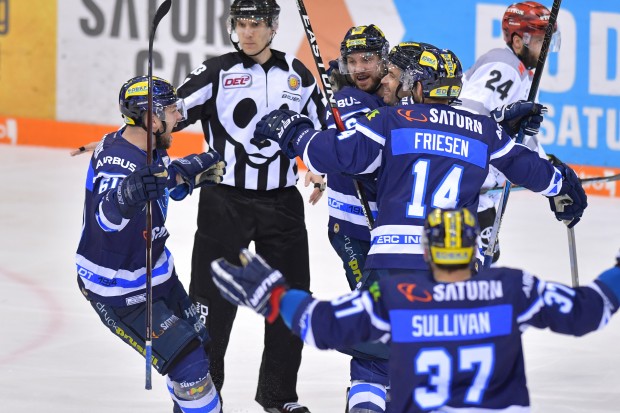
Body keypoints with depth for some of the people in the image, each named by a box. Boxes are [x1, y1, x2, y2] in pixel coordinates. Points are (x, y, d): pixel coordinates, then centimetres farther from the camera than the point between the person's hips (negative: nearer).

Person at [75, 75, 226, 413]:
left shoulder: (150, 147, -3)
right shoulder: (118, 161, -31)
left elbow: (170, 180, 19)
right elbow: (107, 217, -50)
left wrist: (194, 172, 1)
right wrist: (128, 194, -70)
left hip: (156, 271, 10)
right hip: (118, 289, -10)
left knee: (198, 342, 23)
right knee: (188, 362, -13)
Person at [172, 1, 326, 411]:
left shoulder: (297, 74, 7)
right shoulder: (216, 72, -4)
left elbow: (318, 125, 19)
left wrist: (320, 167, 7)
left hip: (281, 202, 3)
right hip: (225, 201, -3)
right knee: (213, 299, -4)